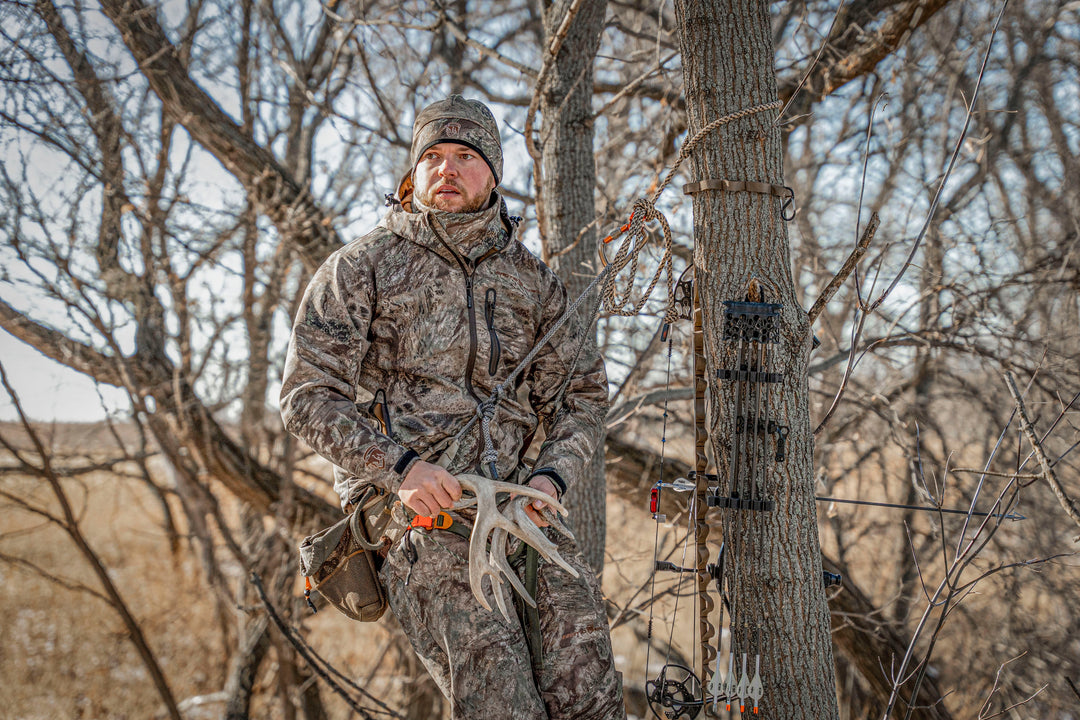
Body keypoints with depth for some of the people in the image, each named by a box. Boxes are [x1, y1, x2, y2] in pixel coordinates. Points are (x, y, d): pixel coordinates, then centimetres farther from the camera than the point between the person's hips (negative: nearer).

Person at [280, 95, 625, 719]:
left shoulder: (532, 278, 17)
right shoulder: (361, 268, 6)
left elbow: (582, 393, 19)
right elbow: (308, 395, 1)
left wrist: (552, 476, -2)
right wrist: (399, 467, -13)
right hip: (406, 506, -3)